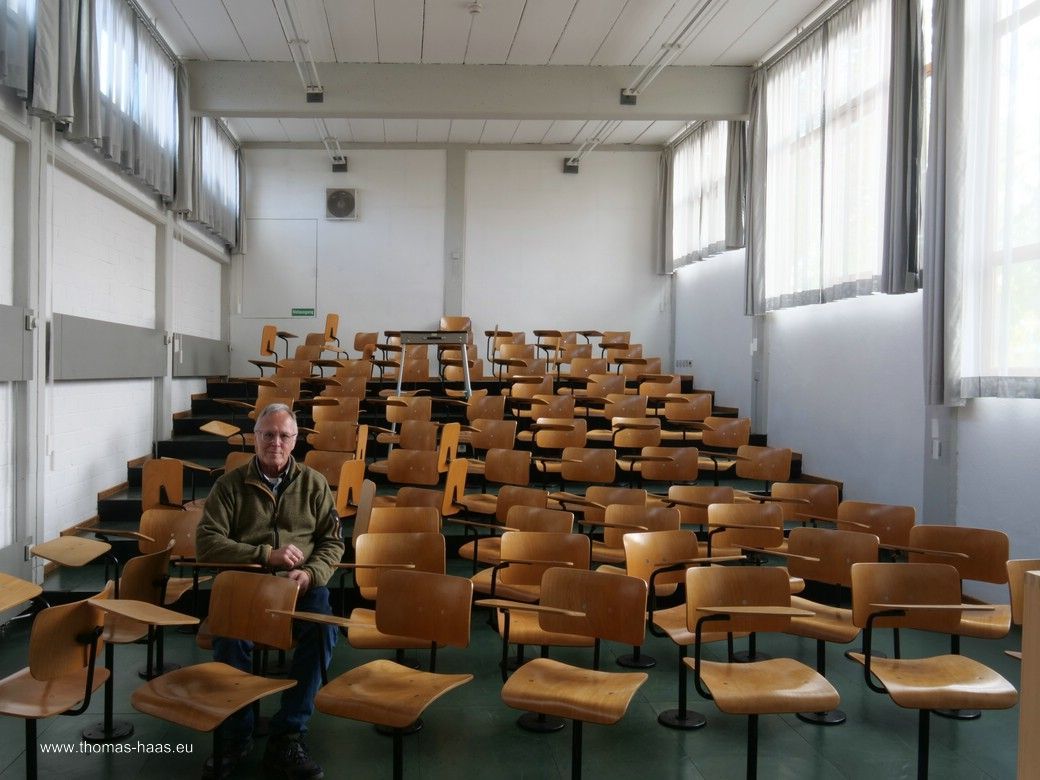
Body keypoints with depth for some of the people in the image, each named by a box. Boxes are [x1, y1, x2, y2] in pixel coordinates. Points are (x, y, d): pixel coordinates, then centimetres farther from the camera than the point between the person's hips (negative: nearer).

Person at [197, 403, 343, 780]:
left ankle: (286, 738, -17)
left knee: (323, 630, -31)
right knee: (230, 634, -33)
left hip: (301, 585, 1)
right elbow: (207, 541, -2)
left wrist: (310, 573, -11)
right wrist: (267, 555, -12)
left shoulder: (313, 484, 11)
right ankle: (235, 737, -10)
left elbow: (333, 542, 10)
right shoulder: (230, 484, 7)